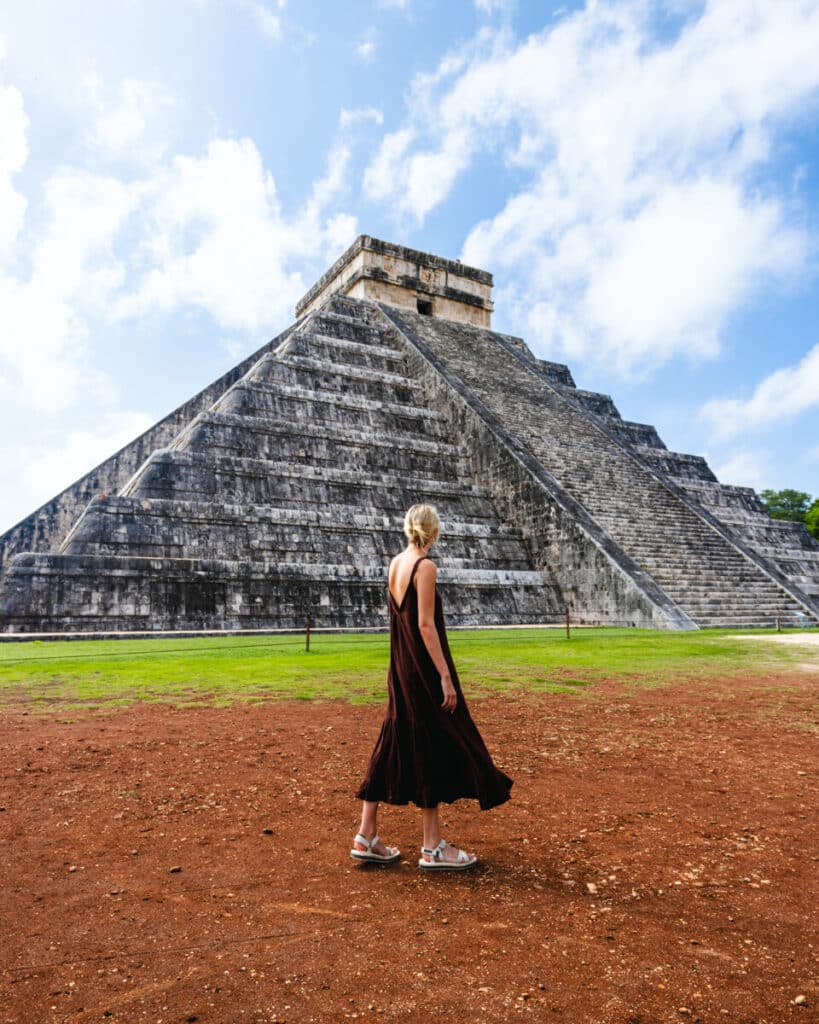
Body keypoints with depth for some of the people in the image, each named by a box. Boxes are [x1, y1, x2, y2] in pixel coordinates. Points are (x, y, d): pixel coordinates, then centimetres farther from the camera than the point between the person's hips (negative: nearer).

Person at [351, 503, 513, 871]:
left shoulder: (394, 563, 9)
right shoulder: (425, 566, -15)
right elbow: (425, 625, -20)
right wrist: (445, 677, -18)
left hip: (399, 667, 8)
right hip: (423, 668, -8)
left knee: (393, 744, 13)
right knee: (432, 748, 2)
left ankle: (367, 837, 20)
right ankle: (432, 848, 13)